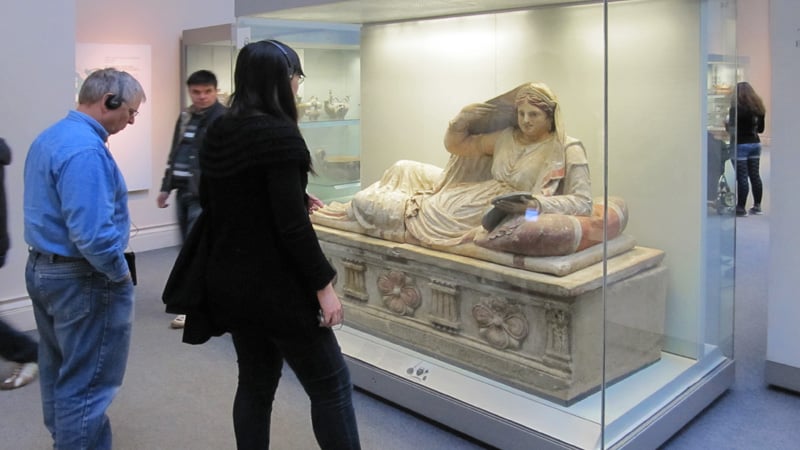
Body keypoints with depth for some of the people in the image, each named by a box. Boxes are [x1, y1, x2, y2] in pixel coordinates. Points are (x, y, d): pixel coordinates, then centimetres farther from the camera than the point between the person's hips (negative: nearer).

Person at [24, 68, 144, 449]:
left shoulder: (48, 137, 10)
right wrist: (121, 274, -15)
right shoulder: (86, 150, -23)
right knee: (88, 384, 0)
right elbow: (91, 235, -30)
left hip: (41, 268, 11)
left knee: (58, 372, 22)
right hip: (82, 280, -11)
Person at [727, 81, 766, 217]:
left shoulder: (737, 108, -13)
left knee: (742, 177, -5)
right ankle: (757, 206, 17)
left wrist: (726, 125, 7)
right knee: (755, 176, 12)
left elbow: (732, 128, -13)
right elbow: (761, 129, 14)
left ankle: (741, 208, -2)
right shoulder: (758, 107, 8)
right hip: (755, 144, 7)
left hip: (741, 145, -7)